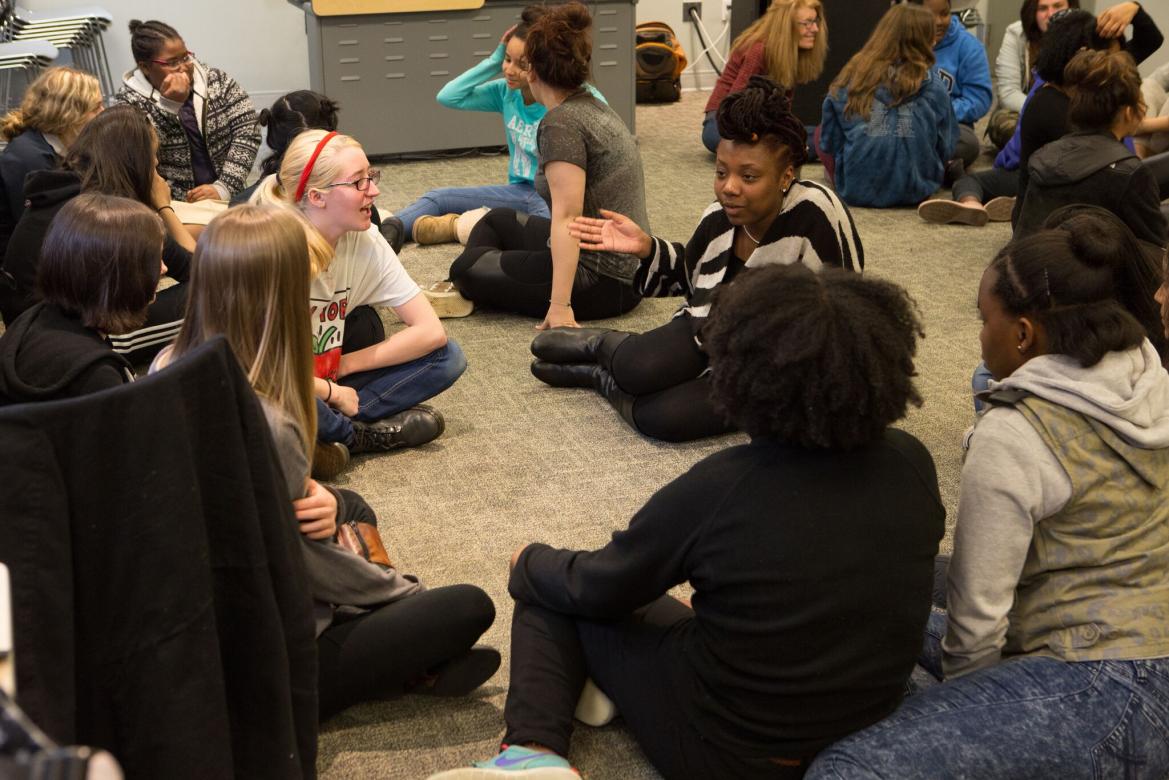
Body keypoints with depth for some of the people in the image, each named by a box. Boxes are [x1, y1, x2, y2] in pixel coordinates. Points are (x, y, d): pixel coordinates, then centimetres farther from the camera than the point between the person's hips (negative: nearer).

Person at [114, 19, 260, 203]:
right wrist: (169, 105, -19)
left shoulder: (216, 81, 7)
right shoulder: (129, 102, 0)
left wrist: (223, 188, -12)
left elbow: (248, 129, -1)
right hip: (169, 207, -3)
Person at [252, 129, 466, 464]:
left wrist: (345, 365, -11)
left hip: (328, 386, 6)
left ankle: (335, 429, -16)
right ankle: (361, 435, -13)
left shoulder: (366, 242, -6)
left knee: (446, 356, -7)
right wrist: (333, 391, -15)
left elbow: (431, 331, -7)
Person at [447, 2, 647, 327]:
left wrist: (560, 305, -32)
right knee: (498, 220, 24)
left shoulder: (560, 123, -20)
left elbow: (567, 218, -28)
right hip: (628, 266, 10)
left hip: (601, 280, -9)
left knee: (466, 269, -2)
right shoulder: (595, 108, 8)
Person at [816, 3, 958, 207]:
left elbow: (828, 142, 2)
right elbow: (946, 147, 3)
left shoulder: (851, 76, -4)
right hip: (916, 190, 1)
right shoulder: (932, 83, -5)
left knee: (819, 131, 23)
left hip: (854, 190, -1)